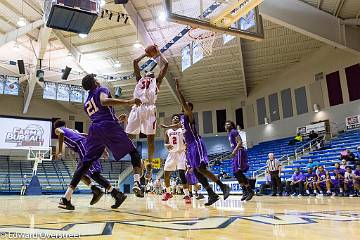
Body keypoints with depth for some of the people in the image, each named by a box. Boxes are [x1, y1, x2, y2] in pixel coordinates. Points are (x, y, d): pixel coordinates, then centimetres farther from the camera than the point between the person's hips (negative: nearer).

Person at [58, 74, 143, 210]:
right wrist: (129, 102, -17)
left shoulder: (86, 103, 30)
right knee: (133, 152, 7)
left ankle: (66, 198, 1)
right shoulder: (101, 90, 11)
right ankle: (136, 183, -12)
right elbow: (104, 101, -14)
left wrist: (117, 119, 47)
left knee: (85, 164, 8)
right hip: (109, 126, -5)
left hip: (94, 129, 5)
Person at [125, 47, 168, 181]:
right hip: (137, 108, 2)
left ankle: (149, 165, -1)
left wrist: (159, 53, 30)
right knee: (128, 135, -6)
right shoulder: (139, 79, 29)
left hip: (149, 108, -2)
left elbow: (165, 64, 17)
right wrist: (146, 54, 39)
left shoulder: (156, 80, 23)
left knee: (150, 136, -6)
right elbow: (135, 62, 30)